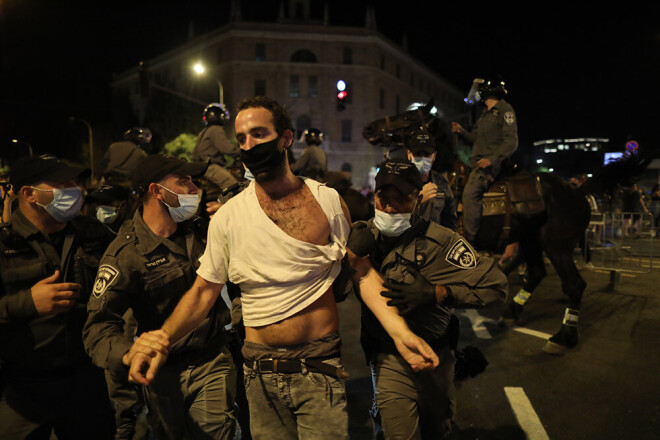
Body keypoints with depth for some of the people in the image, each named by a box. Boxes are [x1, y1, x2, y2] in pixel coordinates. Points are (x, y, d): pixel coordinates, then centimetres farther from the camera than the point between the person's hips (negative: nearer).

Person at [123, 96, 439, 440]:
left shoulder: (327, 200, -4)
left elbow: (362, 271, -1)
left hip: (321, 369, -1)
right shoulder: (227, 216, -3)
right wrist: (162, 338, -13)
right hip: (261, 373, 2)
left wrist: (399, 331, -12)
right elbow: (203, 290, 2)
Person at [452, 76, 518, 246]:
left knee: (470, 192, -25)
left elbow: (511, 142, -12)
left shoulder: (505, 109, -3)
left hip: (492, 163, -10)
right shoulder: (485, 114, 24)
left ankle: (470, 238, -24)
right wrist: (462, 132, 9)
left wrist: (492, 159, -23)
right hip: (478, 162, 10)